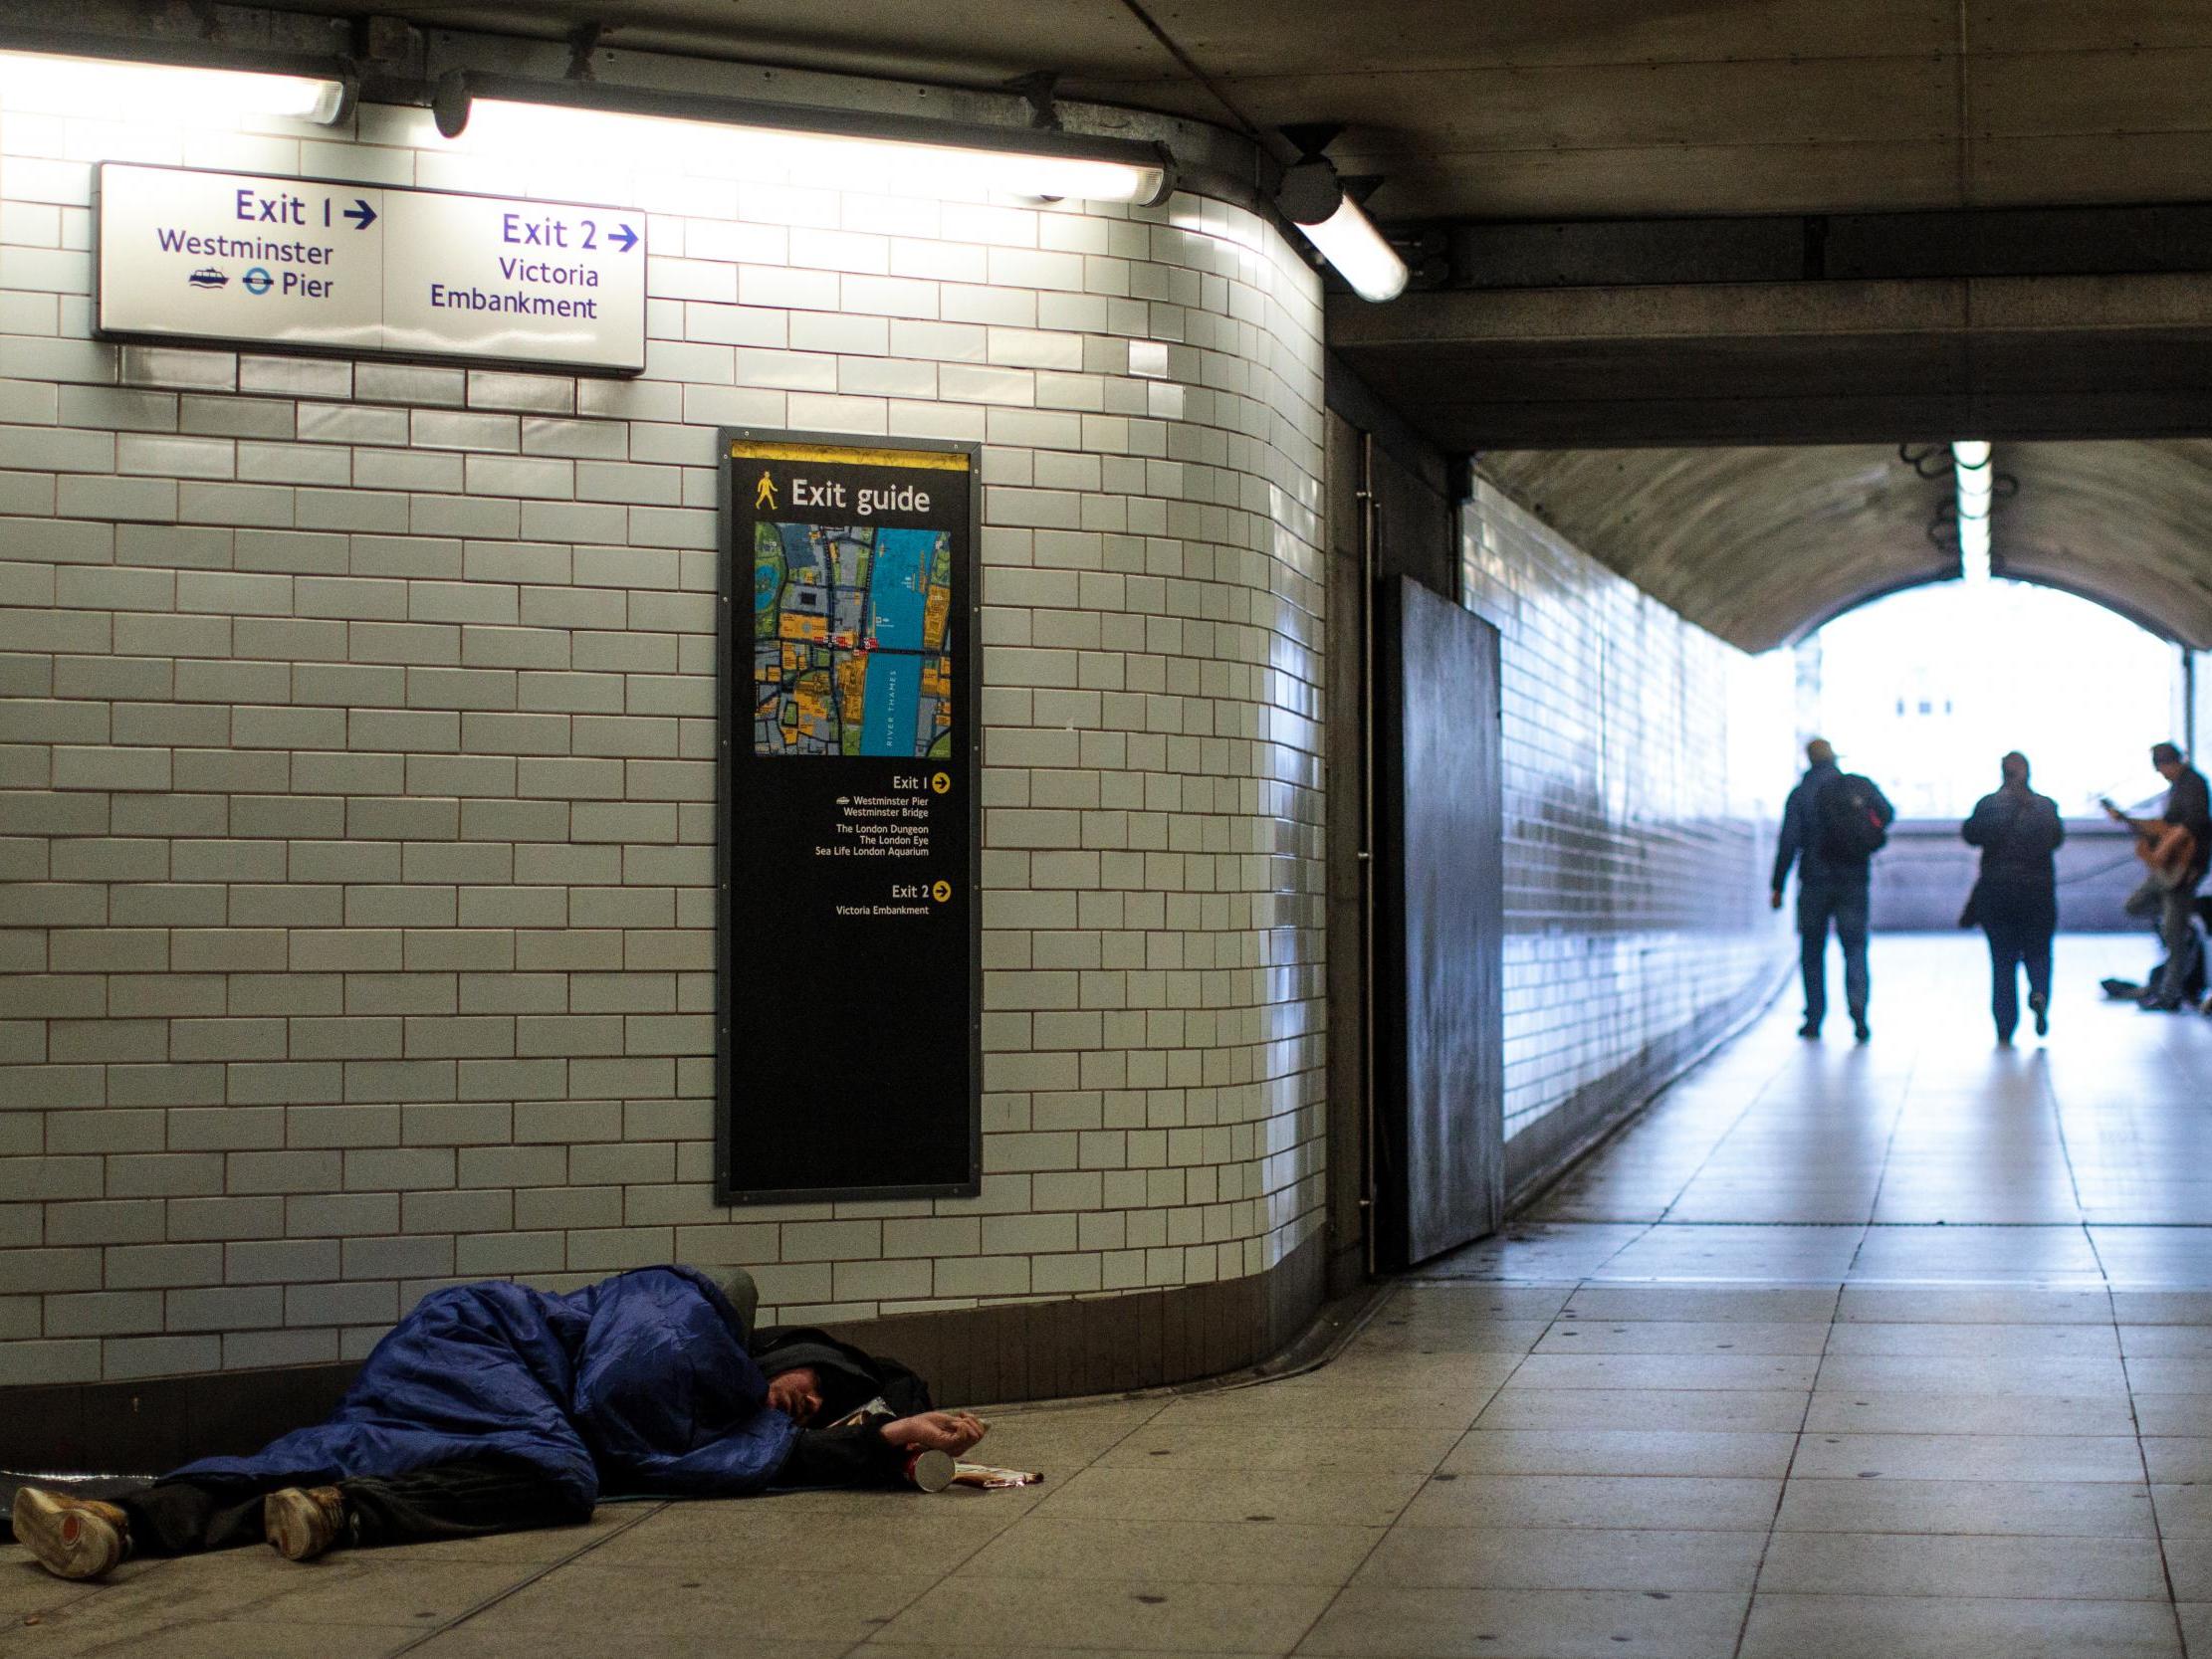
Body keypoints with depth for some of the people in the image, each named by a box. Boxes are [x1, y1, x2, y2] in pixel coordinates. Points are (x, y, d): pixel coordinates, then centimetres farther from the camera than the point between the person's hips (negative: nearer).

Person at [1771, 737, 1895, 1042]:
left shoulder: (1801, 794, -5)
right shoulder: (1860, 785, 1)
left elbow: (1788, 842, -8)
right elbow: (1888, 814, 13)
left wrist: (1778, 886, -4)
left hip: (1815, 881, -1)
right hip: (1854, 880, 1)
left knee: (1812, 951, 10)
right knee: (1855, 947, 3)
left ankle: (1814, 1019, 9)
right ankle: (1858, 1008, -19)